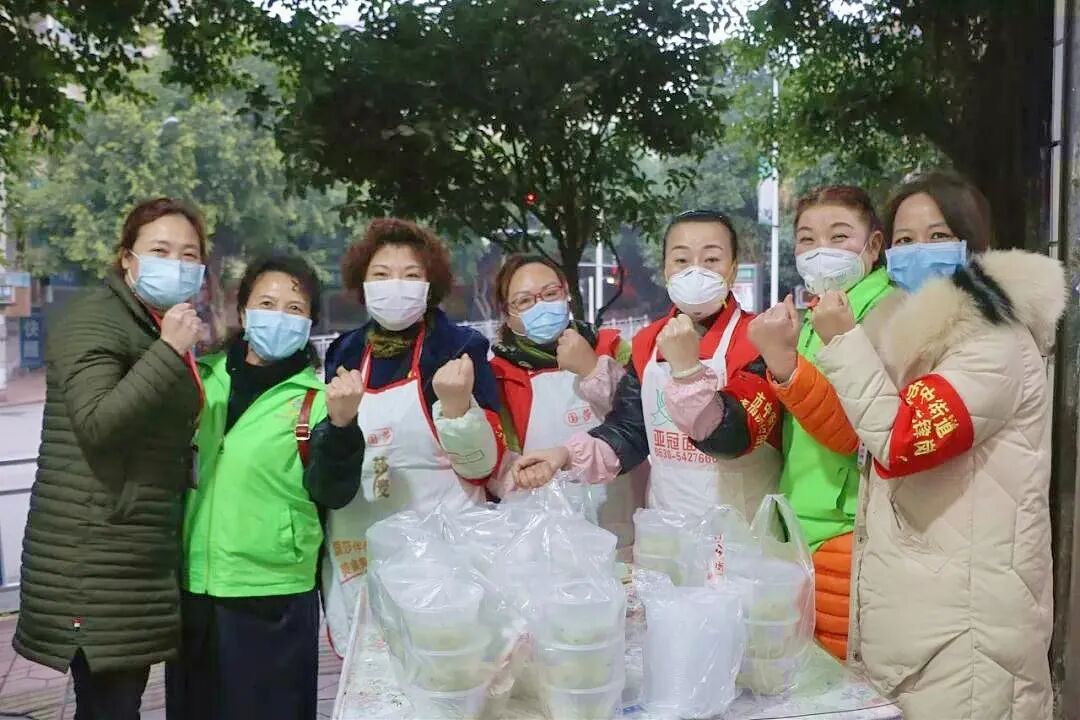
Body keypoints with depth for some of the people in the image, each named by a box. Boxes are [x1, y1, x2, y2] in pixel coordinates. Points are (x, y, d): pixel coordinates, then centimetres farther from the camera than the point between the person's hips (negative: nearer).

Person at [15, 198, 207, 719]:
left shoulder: (163, 328, 18)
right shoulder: (94, 319, -9)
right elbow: (96, 423, -24)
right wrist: (170, 352, -27)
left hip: (140, 551, 9)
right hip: (92, 555, -9)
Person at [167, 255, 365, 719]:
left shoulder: (316, 398, -8)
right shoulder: (202, 378, 3)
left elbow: (332, 494, -15)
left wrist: (341, 424, -31)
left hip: (273, 594, -4)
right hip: (192, 585, 4)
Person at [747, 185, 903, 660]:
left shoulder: (889, 313, -10)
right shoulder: (812, 318, 14)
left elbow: (857, 431, -20)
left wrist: (784, 363, -31)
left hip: (848, 536, -8)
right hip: (801, 532, 8)